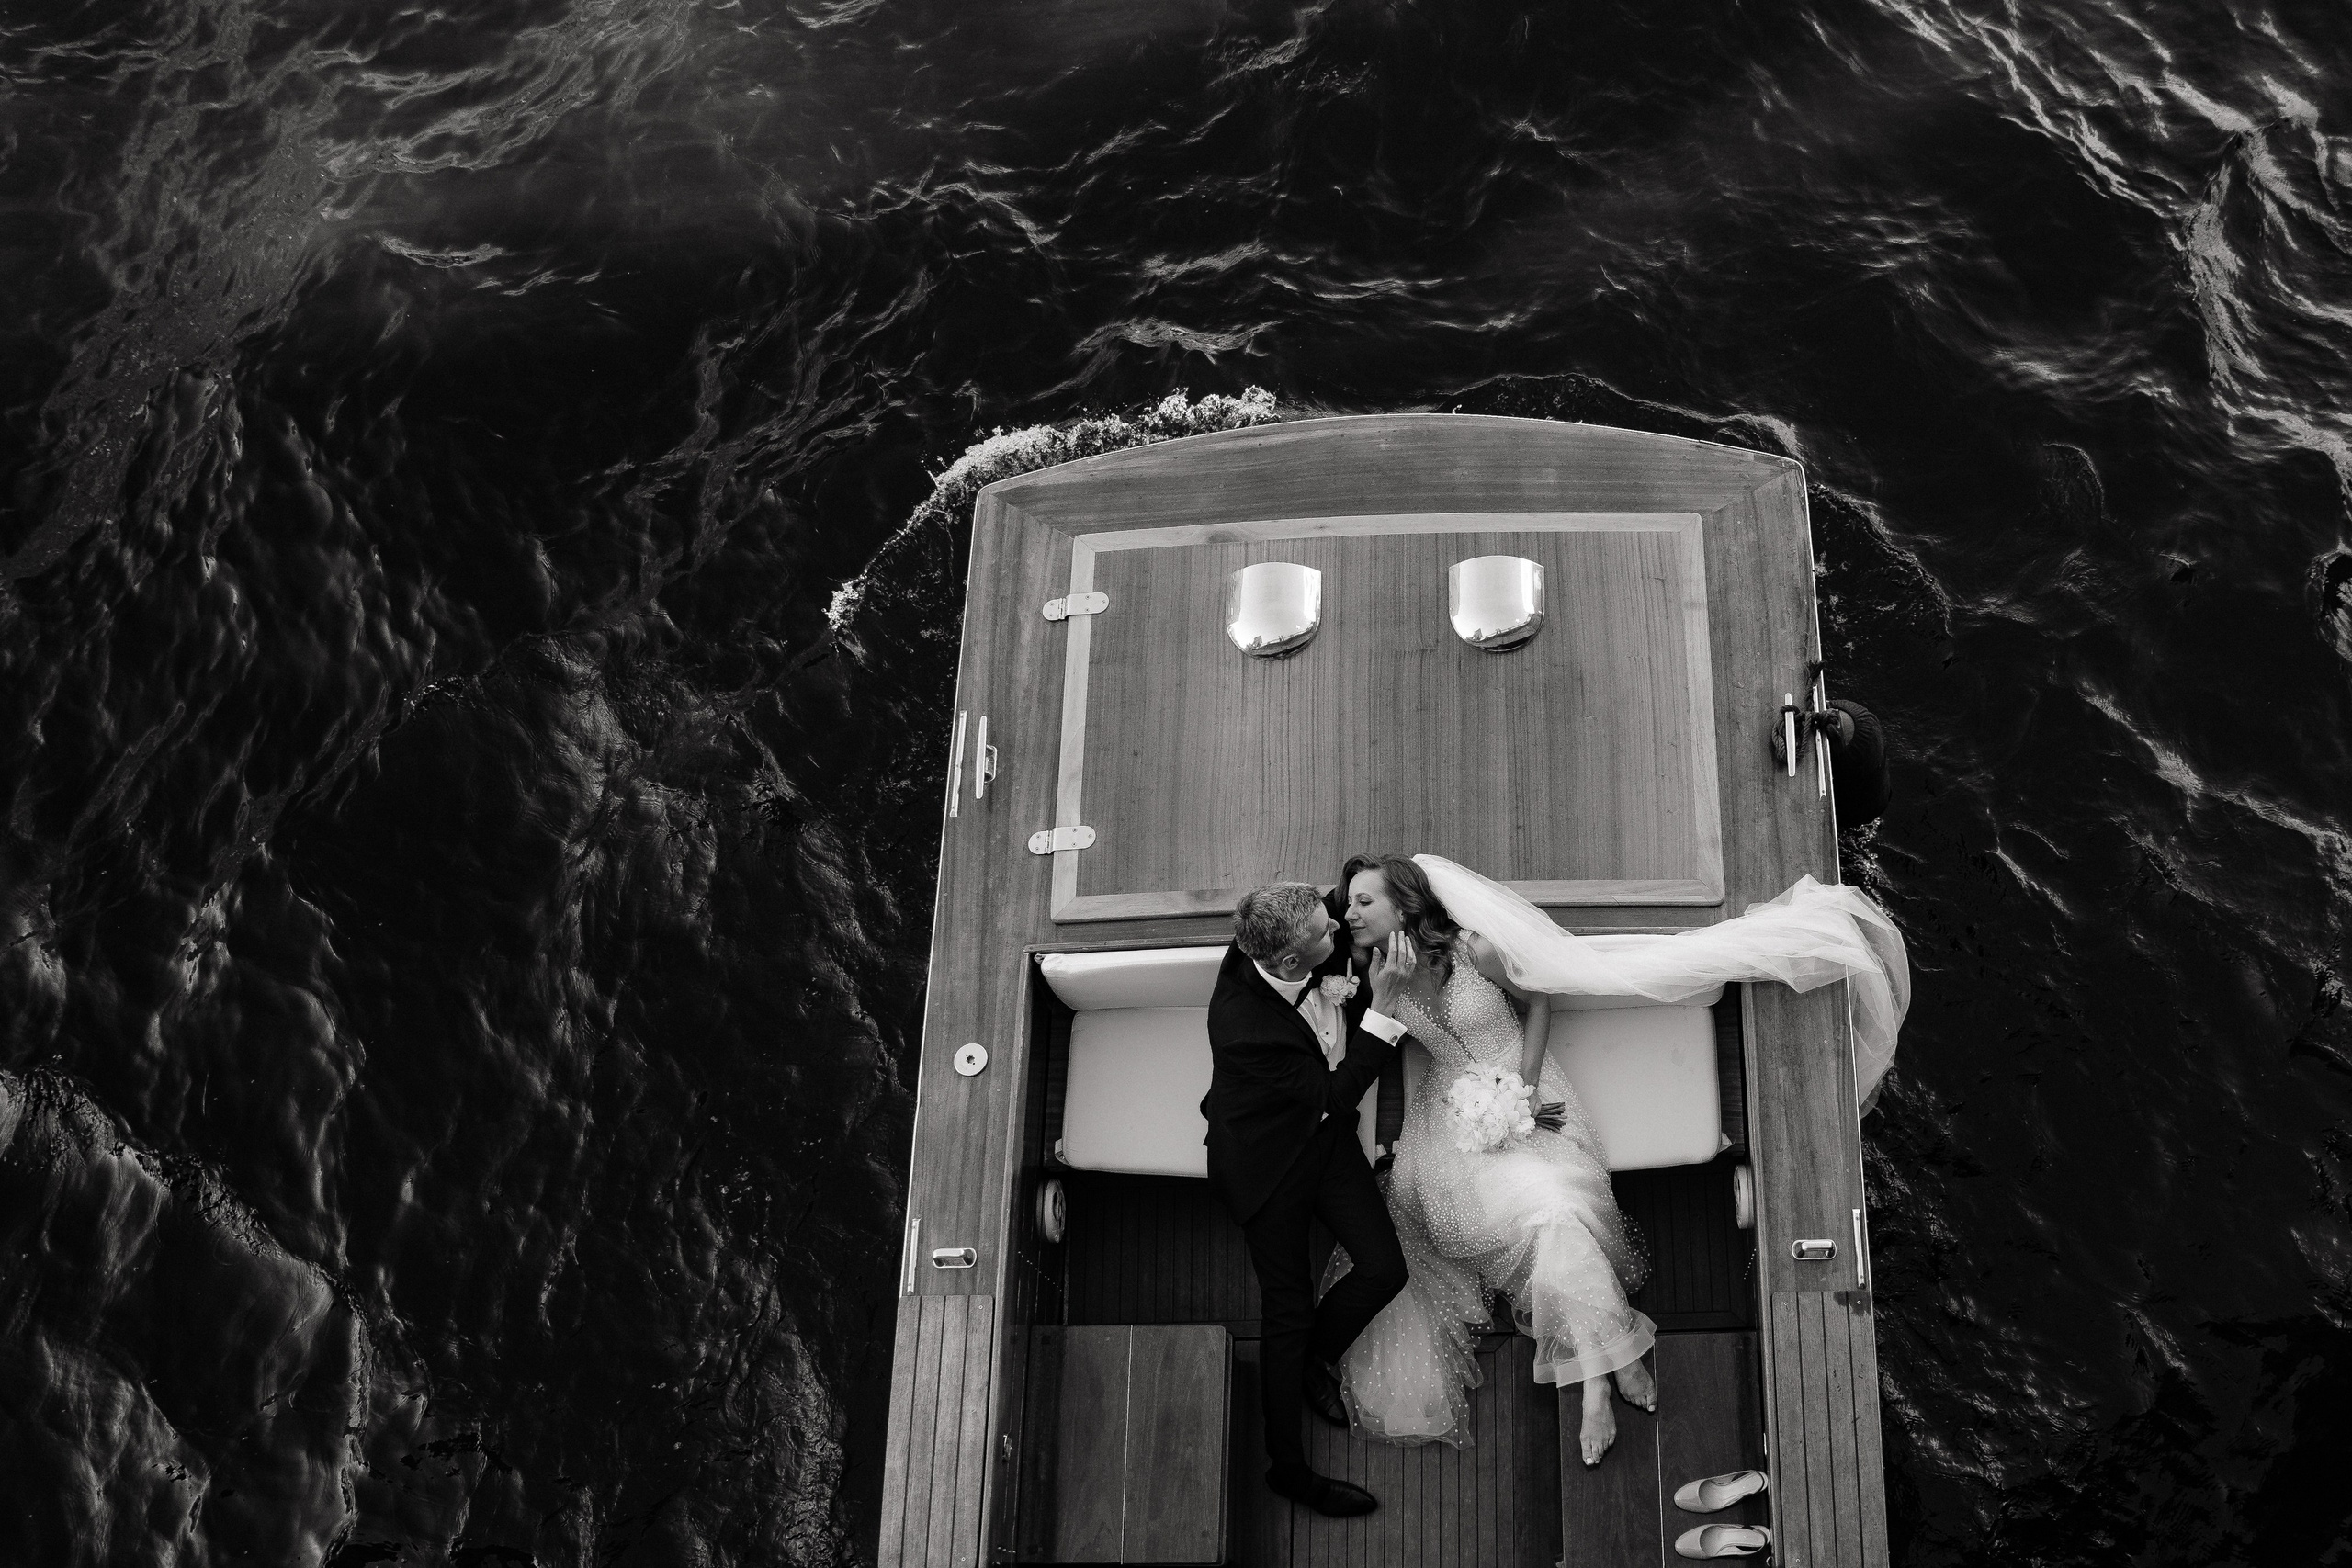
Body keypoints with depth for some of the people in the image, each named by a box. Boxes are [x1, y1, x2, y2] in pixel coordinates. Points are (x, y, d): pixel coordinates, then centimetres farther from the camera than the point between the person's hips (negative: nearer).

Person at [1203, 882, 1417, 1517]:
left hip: (1325, 1134, 6)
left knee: (1384, 1269, 1)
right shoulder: (1242, 1025, -39)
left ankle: (1312, 1359, 32)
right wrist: (1382, 1004, -34)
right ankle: (1288, 1467, 21)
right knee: (1289, 1309, 4)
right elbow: (1336, 1093, -29)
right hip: (1266, 1160, -6)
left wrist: (1356, 991, -16)